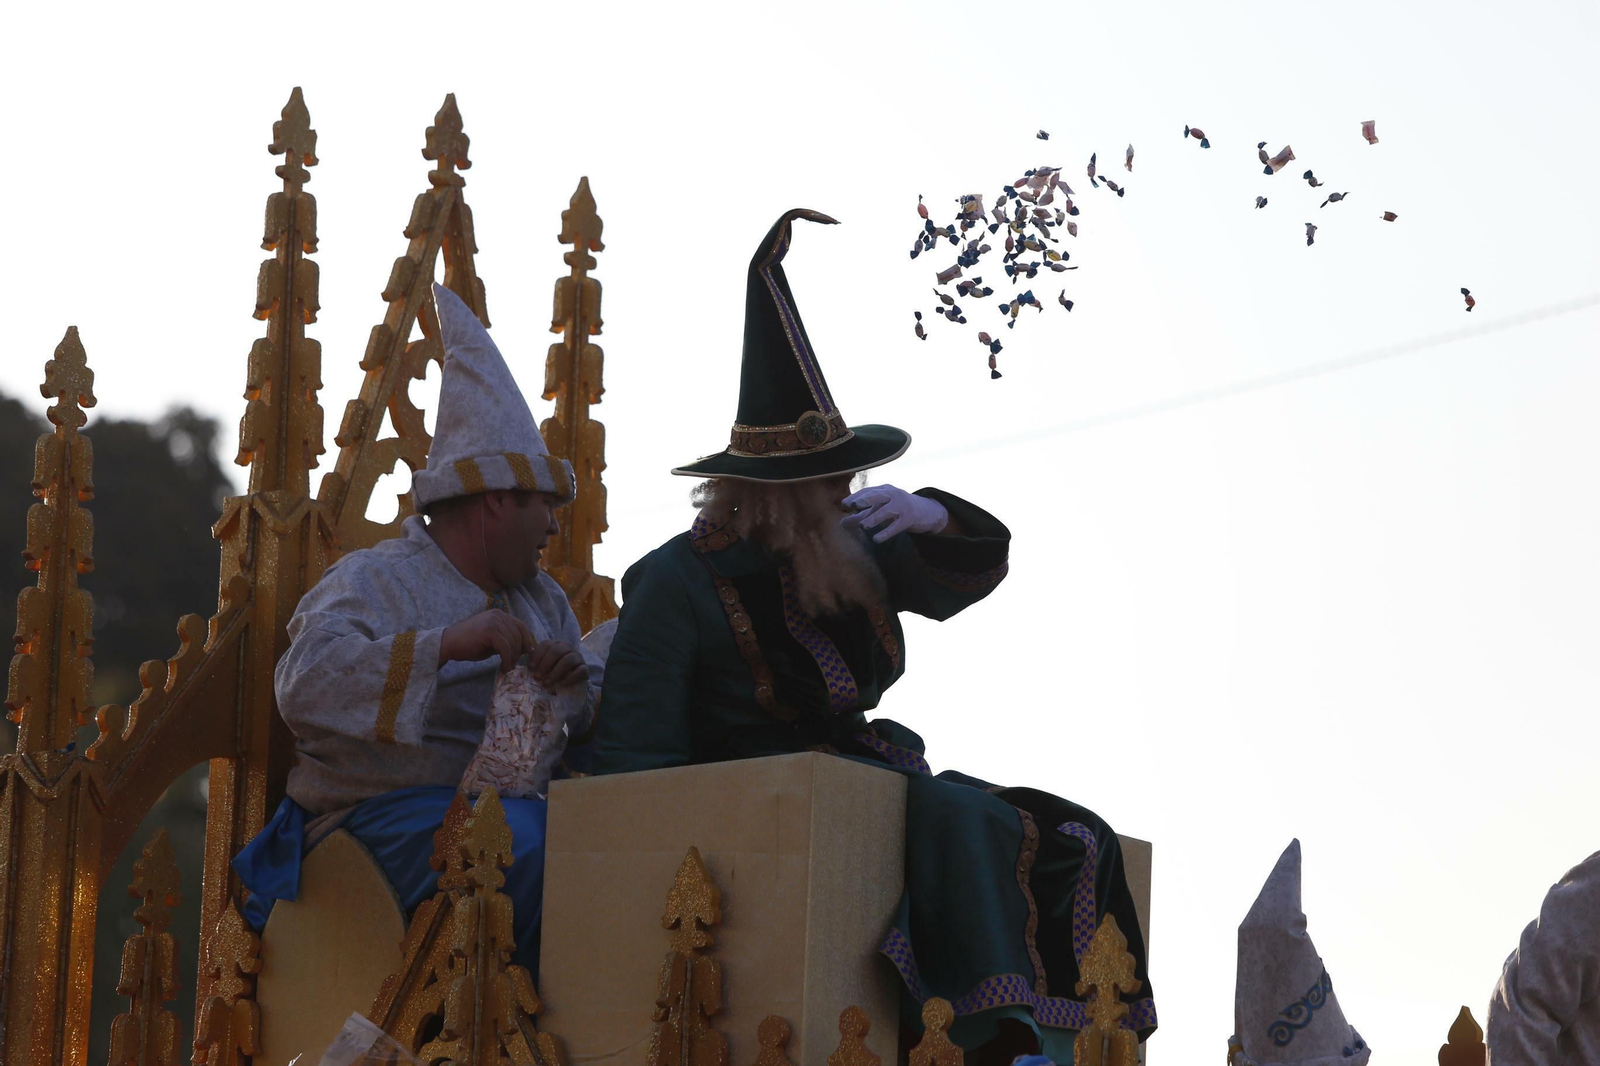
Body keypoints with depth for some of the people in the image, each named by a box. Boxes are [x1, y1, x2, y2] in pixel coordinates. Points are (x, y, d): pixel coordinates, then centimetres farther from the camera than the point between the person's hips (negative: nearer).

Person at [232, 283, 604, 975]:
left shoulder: (543, 598, 24)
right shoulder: (374, 579, 0)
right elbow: (305, 685, -18)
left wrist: (576, 684, -3)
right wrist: (445, 644, -25)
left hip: (515, 798, 6)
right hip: (390, 809, -6)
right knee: (530, 838, -36)